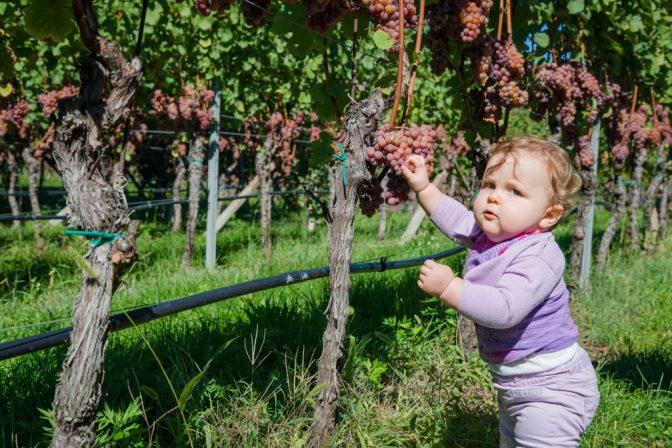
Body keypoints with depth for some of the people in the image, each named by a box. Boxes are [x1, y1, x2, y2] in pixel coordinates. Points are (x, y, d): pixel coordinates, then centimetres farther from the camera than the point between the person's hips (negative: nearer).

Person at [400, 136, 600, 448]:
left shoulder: (538, 257, -29)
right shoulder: (487, 235, -1)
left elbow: (504, 309, -40)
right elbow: (458, 219, 20)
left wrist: (449, 287, -38)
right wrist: (423, 187, 17)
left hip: (550, 389, -10)